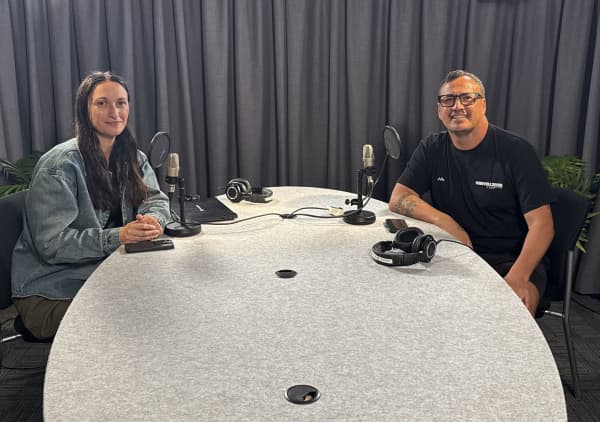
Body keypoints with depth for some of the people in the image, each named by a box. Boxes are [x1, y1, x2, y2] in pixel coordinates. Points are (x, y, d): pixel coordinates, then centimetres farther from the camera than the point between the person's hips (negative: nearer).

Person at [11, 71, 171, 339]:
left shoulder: (132, 157, 7)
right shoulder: (60, 165, -16)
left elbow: (155, 199, 7)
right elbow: (51, 243, -21)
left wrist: (153, 220, -19)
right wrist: (118, 236, -31)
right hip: (49, 293, -7)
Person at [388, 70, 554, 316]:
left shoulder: (516, 151, -7)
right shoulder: (432, 149, 5)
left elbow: (541, 224, -12)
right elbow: (398, 200, -2)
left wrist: (517, 277, -29)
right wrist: (446, 223, -18)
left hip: (511, 261, -3)